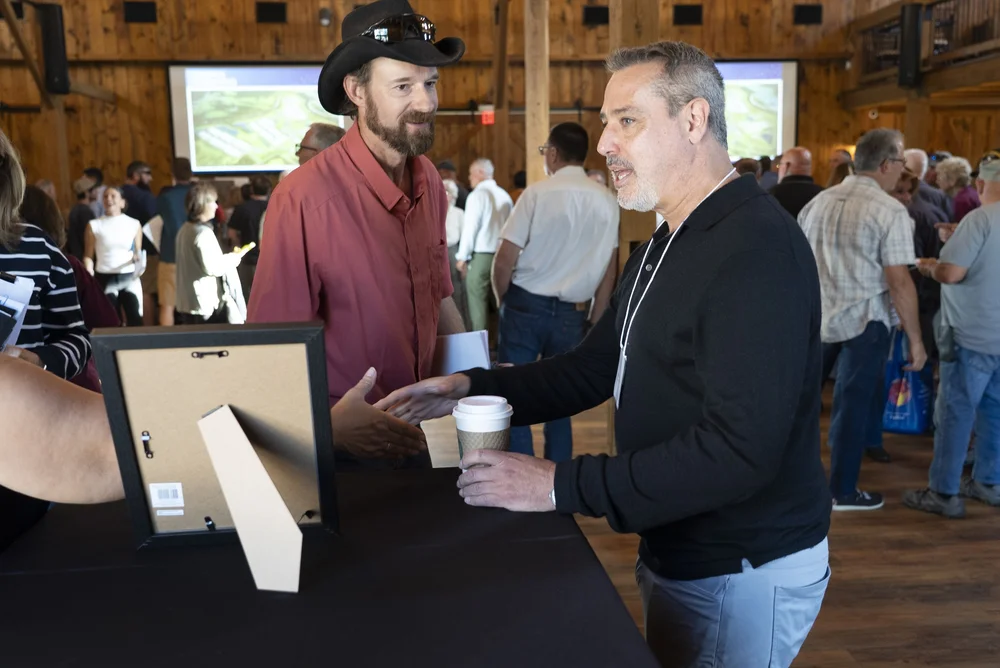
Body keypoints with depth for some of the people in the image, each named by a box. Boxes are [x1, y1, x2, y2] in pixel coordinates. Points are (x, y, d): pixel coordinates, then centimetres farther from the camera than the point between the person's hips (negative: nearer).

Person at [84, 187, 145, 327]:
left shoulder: (134, 224, 5)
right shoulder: (94, 225, 4)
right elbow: (88, 256, 4)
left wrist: (138, 257, -12)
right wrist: (89, 277, -10)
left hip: (129, 277, 0)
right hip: (105, 278, 0)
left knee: (135, 319, -6)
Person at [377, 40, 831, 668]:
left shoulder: (759, 249, -24)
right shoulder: (665, 246, 10)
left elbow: (739, 450, -30)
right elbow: (595, 368, 10)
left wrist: (561, 486, -29)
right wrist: (473, 388, -3)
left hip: (743, 575, -8)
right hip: (673, 554, 9)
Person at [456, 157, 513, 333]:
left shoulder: (478, 194, -8)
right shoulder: (505, 196, 10)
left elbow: (470, 227, -11)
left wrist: (462, 257, -5)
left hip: (480, 256, -6)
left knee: (478, 304, -1)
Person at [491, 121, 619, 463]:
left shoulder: (538, 193, -8)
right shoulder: (606, 200, 2)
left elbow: (504, 261, -10)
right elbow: (609, 270, 5)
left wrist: (502, 301, 8)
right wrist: (594, 322, 14)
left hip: (525, 305, -3)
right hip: (572, 313, 4)